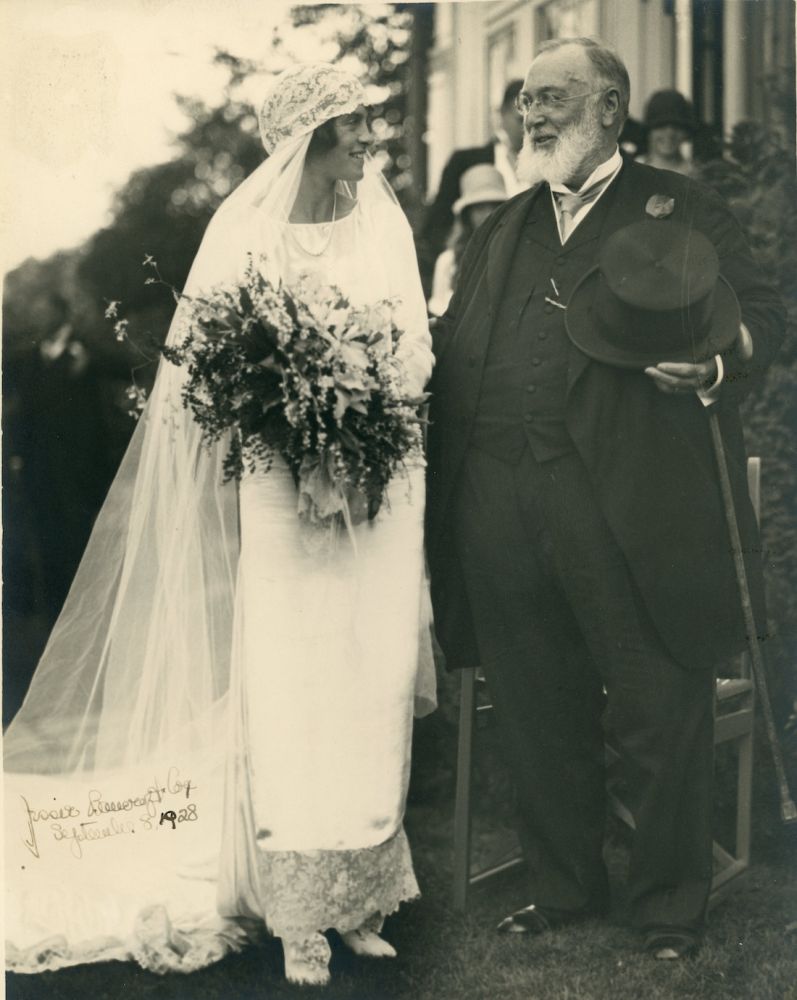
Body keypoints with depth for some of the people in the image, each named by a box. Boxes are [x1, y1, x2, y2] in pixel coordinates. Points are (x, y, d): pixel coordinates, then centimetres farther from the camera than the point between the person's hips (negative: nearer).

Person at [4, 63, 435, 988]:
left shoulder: (385, 226, 9)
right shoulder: (244, 231, -1)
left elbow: (416, 342, 8)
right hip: (283, 488, -3)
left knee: (368, 693, 6)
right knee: (288, 699, -2)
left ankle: (361, 896, 17)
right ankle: (300, 920, 8)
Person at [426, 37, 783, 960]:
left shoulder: (679, 209, 8)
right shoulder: (500, 232, 23)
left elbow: (760, 315, 0)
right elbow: (449, 356, 20)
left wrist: (717, 364, -20)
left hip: (635, 511, -4)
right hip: (502, 516, 5)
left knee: (661, 720, 3)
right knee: (539, 720, 13)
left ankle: (670, 907, 21)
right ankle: (560, 886, 30)